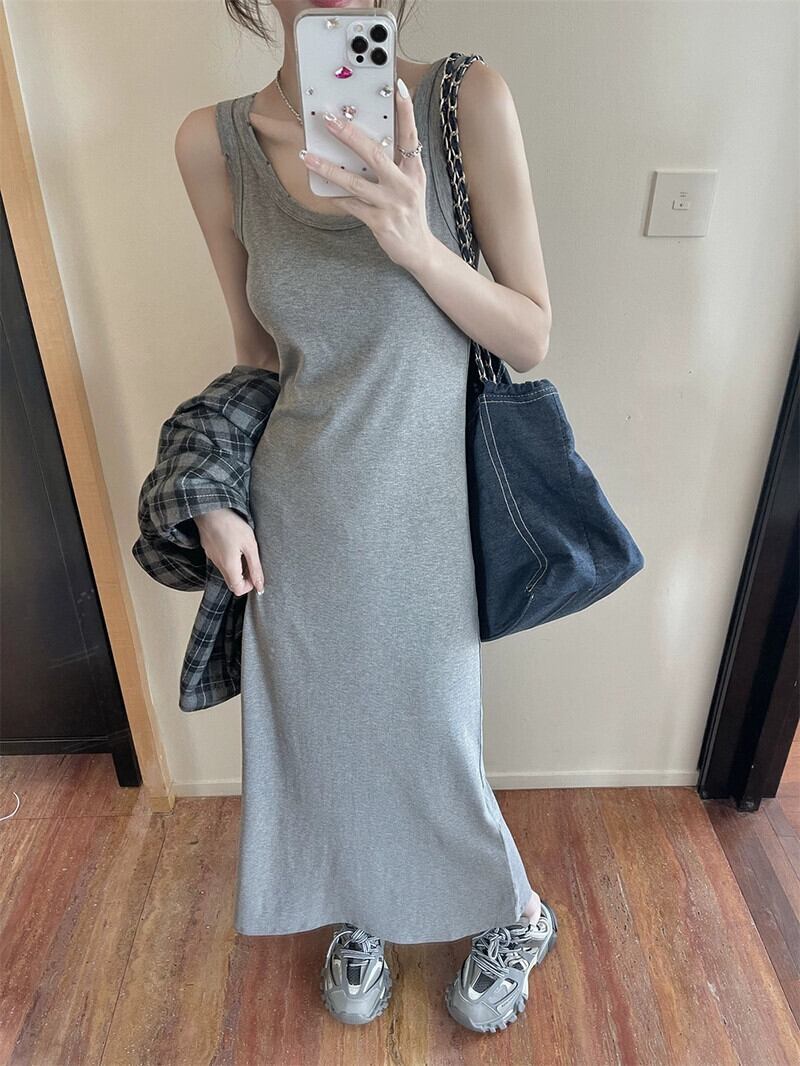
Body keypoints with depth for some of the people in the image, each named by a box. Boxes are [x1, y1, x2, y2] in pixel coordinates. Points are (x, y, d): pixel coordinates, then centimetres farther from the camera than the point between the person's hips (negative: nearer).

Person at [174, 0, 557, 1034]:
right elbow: (256, 355, 6)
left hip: (418, 511, -2)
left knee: (428, 741, 14)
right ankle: (359, 913, 53)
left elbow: (532, 338, -9)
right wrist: (218, 498, -2)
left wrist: (415, 243, -24)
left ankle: (518, 915, 49)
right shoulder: (213, 142, -3)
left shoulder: (466, 102, -9)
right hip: (293, 514, 3)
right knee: (320, 733, 19)